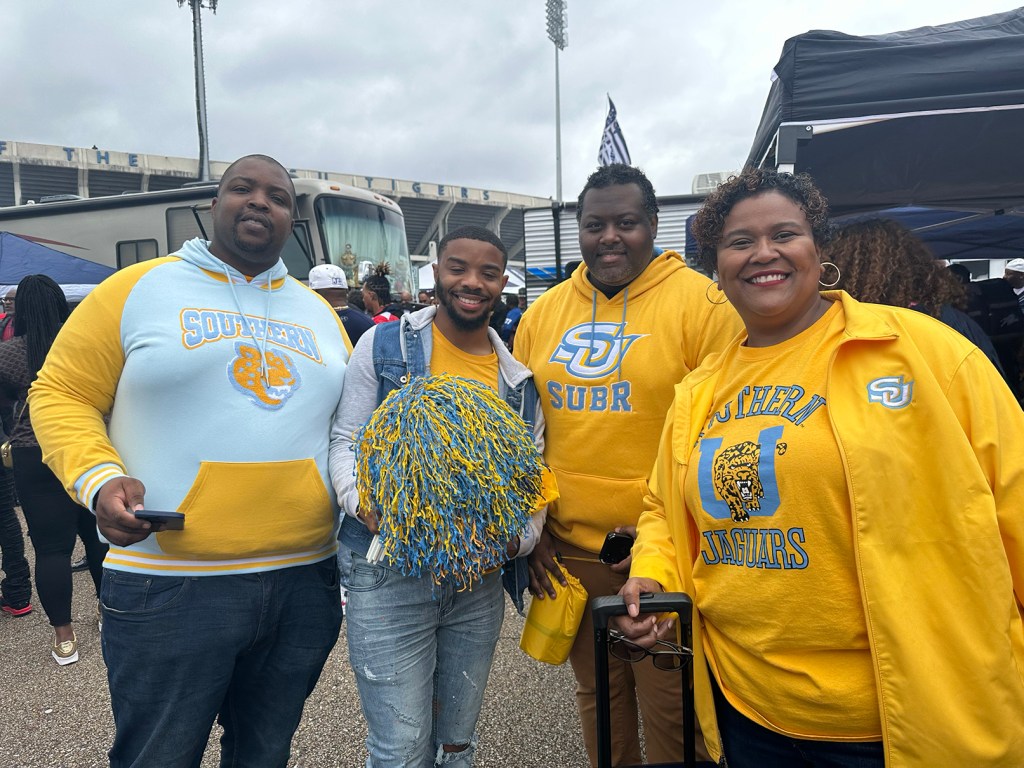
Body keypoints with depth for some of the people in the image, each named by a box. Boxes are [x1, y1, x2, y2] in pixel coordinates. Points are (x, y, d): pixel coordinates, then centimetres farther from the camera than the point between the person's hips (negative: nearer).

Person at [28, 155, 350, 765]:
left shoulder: (319, 313, 13)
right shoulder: (137, 288, 0)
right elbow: (62, 394, 0)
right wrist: (99, 478, -17)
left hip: (305, 583, 4)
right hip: (171, 588, -4)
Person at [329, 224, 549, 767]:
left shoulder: (518, 376, 7)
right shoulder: (384, 345, -2)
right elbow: (346, 442, -2)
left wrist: (520, 537, -10)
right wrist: (364, 504, -21)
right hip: (390, 573, -3)